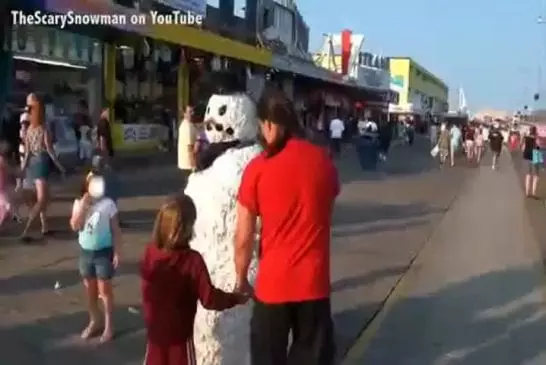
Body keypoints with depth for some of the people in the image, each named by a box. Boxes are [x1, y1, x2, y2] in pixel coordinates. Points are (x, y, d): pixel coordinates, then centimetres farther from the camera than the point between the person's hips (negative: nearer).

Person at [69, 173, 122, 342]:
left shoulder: (108, 204, -12)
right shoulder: (79, 203, -2)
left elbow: (116, 230, -8)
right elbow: (75, 226, -12)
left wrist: (117, 252, -11)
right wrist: (83, 205, -19)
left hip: (103, 251, -4)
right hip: (85, 251, 4)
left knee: (104, 289, 4)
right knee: (90, 289, 16)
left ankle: (109, 325, 16)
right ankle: (94, 322, 32)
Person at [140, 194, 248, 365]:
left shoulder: (149, 253, -8)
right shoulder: (192, 260, -23)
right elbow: (209, 298, -20)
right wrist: (235, 298, -8)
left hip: (155, 329, 5)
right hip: (179, 333, -4)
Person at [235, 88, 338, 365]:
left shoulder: (258, 168, -11)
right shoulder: (323, 161, -2)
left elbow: (243, 237, -8)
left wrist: (241, 278, 7)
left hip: (273, 282, -2)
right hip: (314, 281, 2)